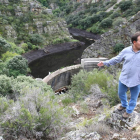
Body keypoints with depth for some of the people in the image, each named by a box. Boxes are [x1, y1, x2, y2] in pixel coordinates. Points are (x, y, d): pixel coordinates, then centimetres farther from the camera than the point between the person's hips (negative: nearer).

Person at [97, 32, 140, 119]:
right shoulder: (126, 51, -8)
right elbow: (116, 60, 4)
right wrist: (105, 63, 3)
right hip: (124, 78, 3)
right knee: (121, 93, 23)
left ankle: (129, 111, 40)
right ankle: (124, 105, 52)